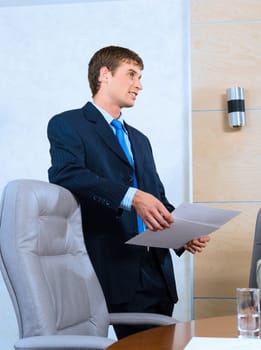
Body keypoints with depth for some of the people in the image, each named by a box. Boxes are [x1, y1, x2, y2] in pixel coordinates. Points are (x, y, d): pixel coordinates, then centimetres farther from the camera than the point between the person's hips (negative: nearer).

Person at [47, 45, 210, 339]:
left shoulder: (139, 140, 26)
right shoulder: (67, 125, 1)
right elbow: (67, 175, -17)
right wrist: (130, 197, -30)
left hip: (156, 270, 7)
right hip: (113, 267, -7)